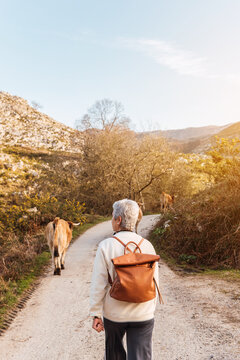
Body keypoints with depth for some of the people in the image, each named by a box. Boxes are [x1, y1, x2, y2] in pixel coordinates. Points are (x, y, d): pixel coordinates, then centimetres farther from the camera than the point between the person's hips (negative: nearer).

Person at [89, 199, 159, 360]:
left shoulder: (106, 246, -13)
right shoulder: (147, 245, -6)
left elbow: (98, 284, -11)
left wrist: (96, 314, -2)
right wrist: (151, 310, 14)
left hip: (114, 313, -1)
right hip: (143, 316, 1)